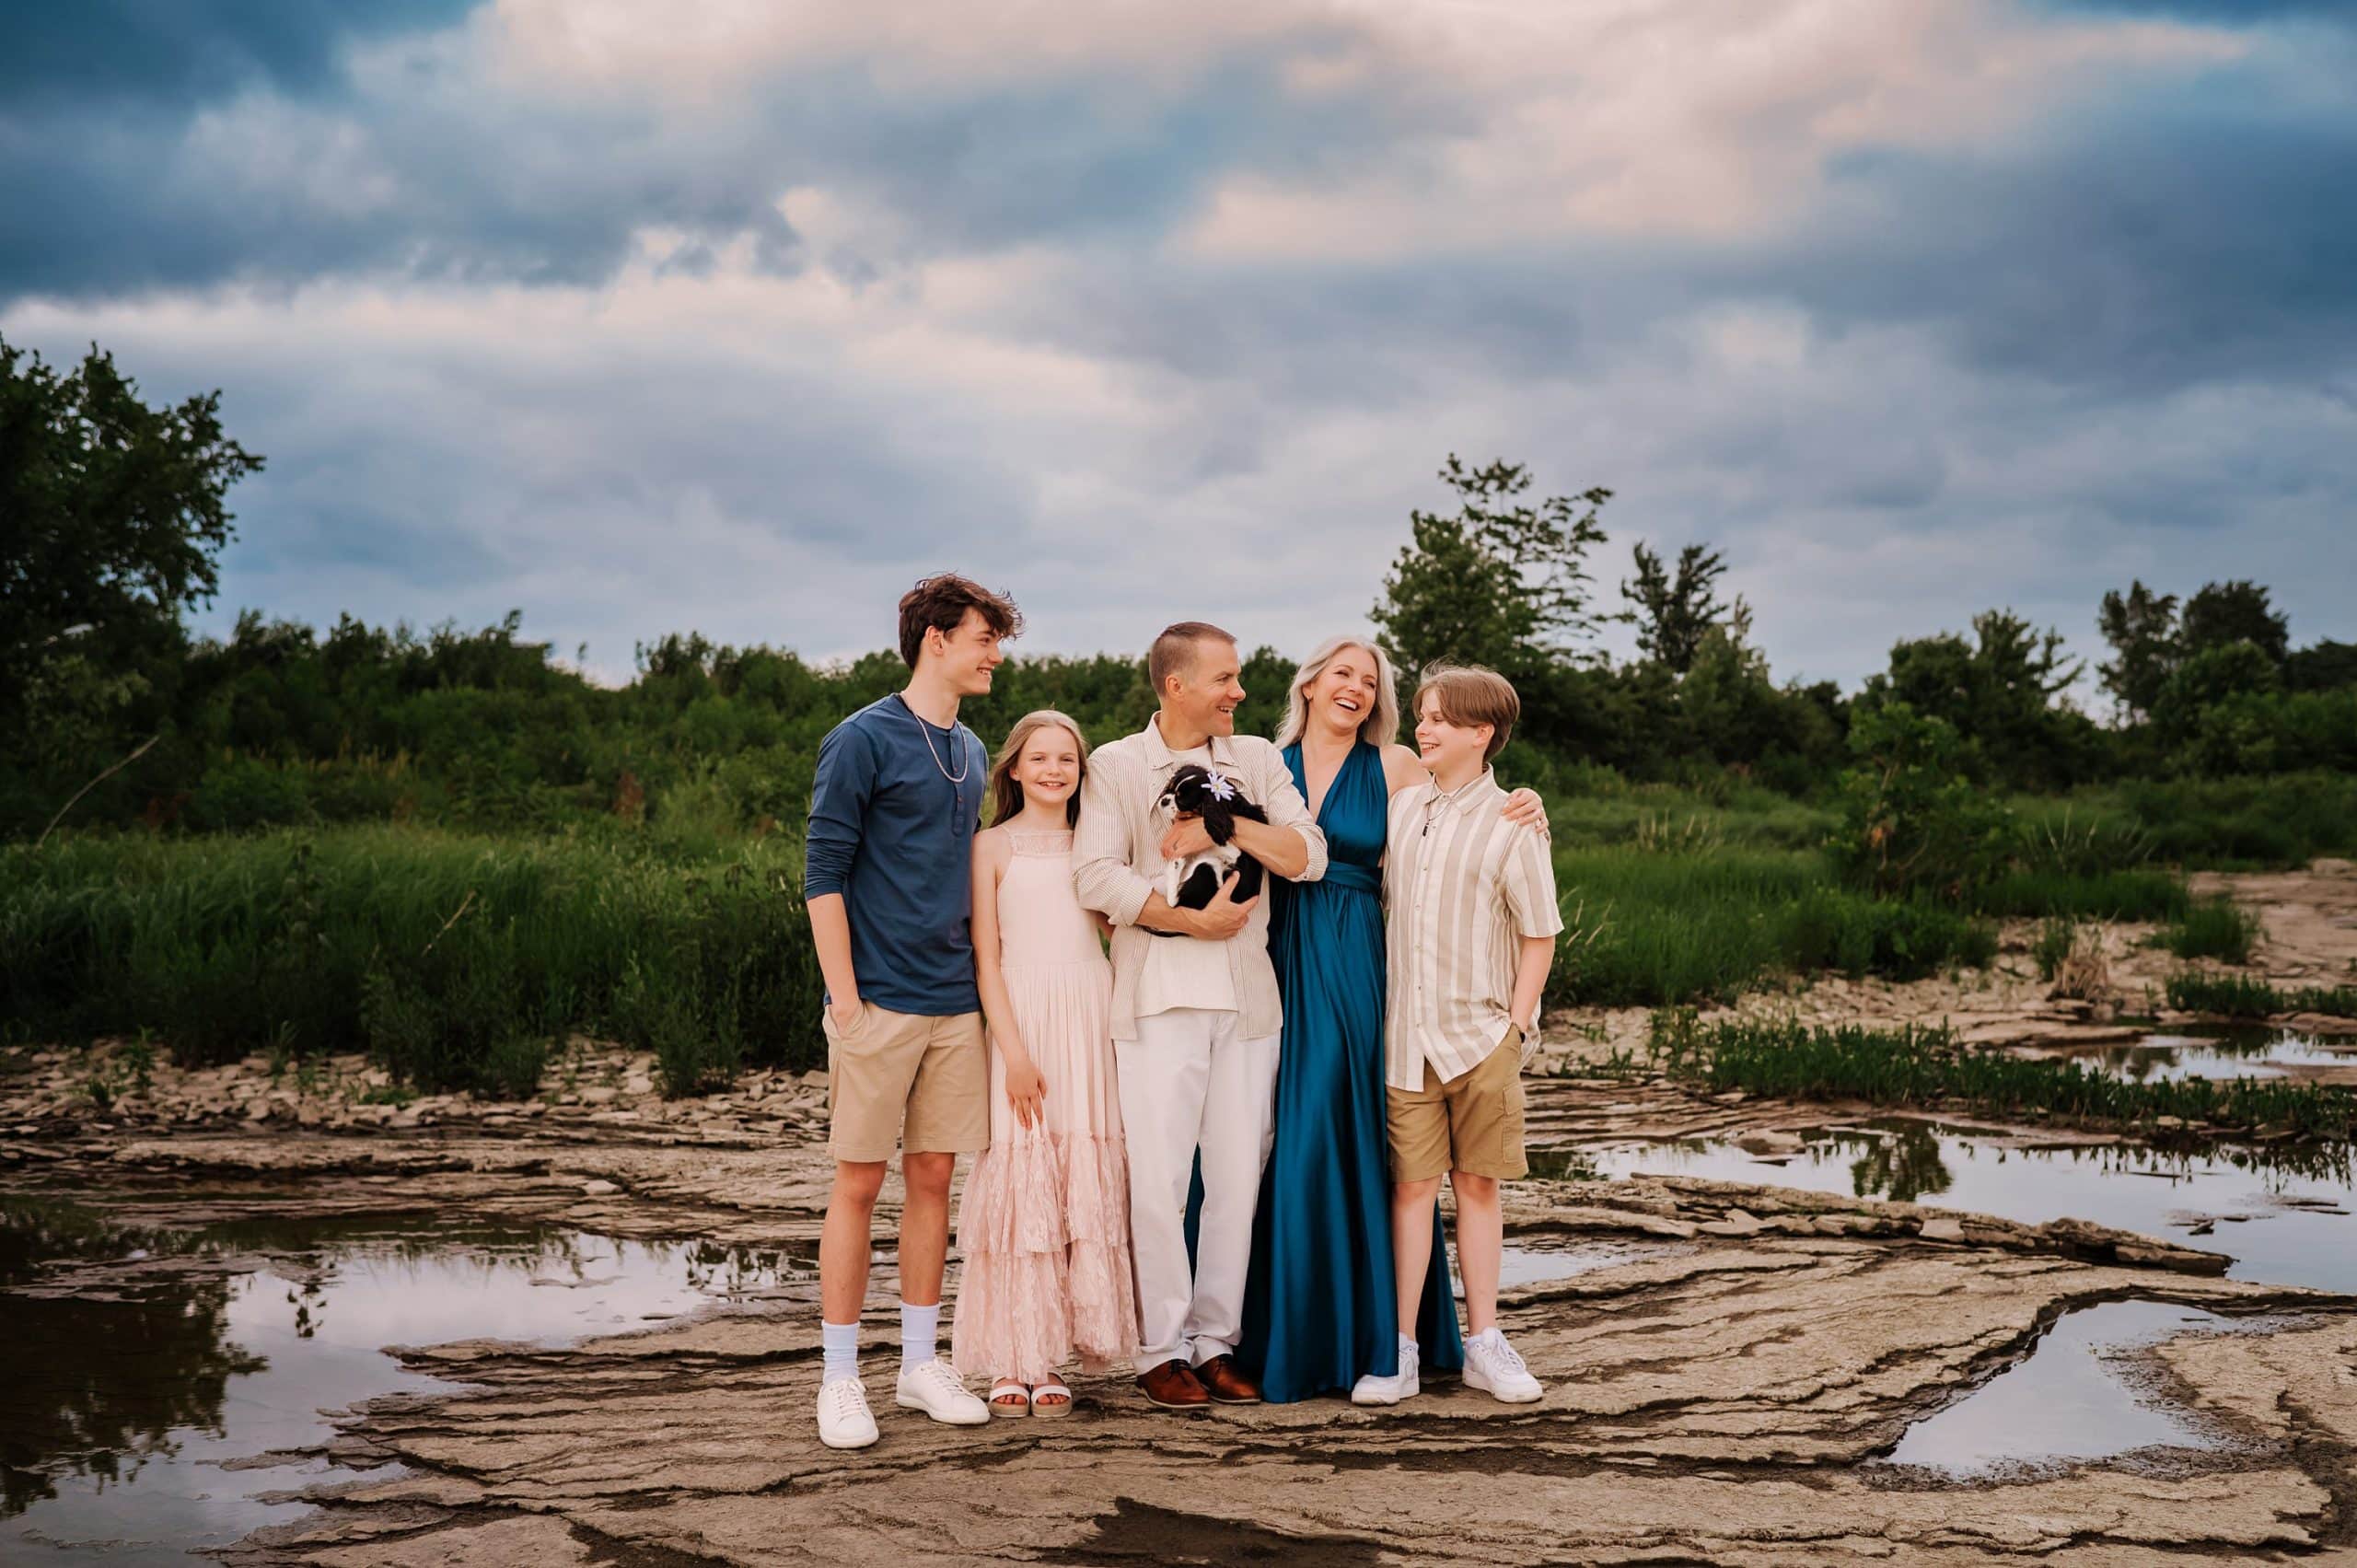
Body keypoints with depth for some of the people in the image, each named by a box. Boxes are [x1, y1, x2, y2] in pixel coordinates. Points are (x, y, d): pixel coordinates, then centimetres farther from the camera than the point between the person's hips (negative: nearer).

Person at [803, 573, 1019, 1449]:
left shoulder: (970, 752, 14)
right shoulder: (863, 740, -7)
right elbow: (824, 876, -9)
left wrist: (982, 981, 14)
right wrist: (846, 1000, -14)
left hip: (954, 1005, 6)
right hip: (881, 1003, -6)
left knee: (933, 1179, 10)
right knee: (858, 1185, 0)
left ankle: (920, 1365, 19)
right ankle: (840, 1379, 8)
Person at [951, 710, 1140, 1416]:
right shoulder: (993, 846, 4)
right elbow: (986, 958, -2)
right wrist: (1014, 1050, -12)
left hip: (1092, 1021, 3)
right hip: (1022, 1020, -3)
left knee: (1087, 1186, 1)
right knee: (1020, 1184, -4)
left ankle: (1053, 1358, 8)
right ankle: (1013, 1361, 2)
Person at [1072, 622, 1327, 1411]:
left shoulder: (1257, 759, 13)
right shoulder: (1115, 766, 2)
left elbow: (1308, 856, 2)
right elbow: (1097, 877, -10)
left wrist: (1227, 826, -11)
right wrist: (1194, 920, -12)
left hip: (1247, 994, 4)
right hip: (1158, 994, -4)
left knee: (1239, 1175, 5)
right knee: (1157, 1178, -5)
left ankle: (1215, 1339, 15)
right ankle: (1161, 1347, 6)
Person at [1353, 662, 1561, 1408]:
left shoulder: (1510, 824, -4)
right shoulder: (1400, 806, 7)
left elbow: (1539, 935, -1)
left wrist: (1517, 1025, -8)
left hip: (1481, 1036, -2)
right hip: (1404, 1033, 2)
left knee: (1478, 1184, 6)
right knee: (1411, 1185, 3)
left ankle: (1484, 1344, 16)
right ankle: (1398, 1352, 7)